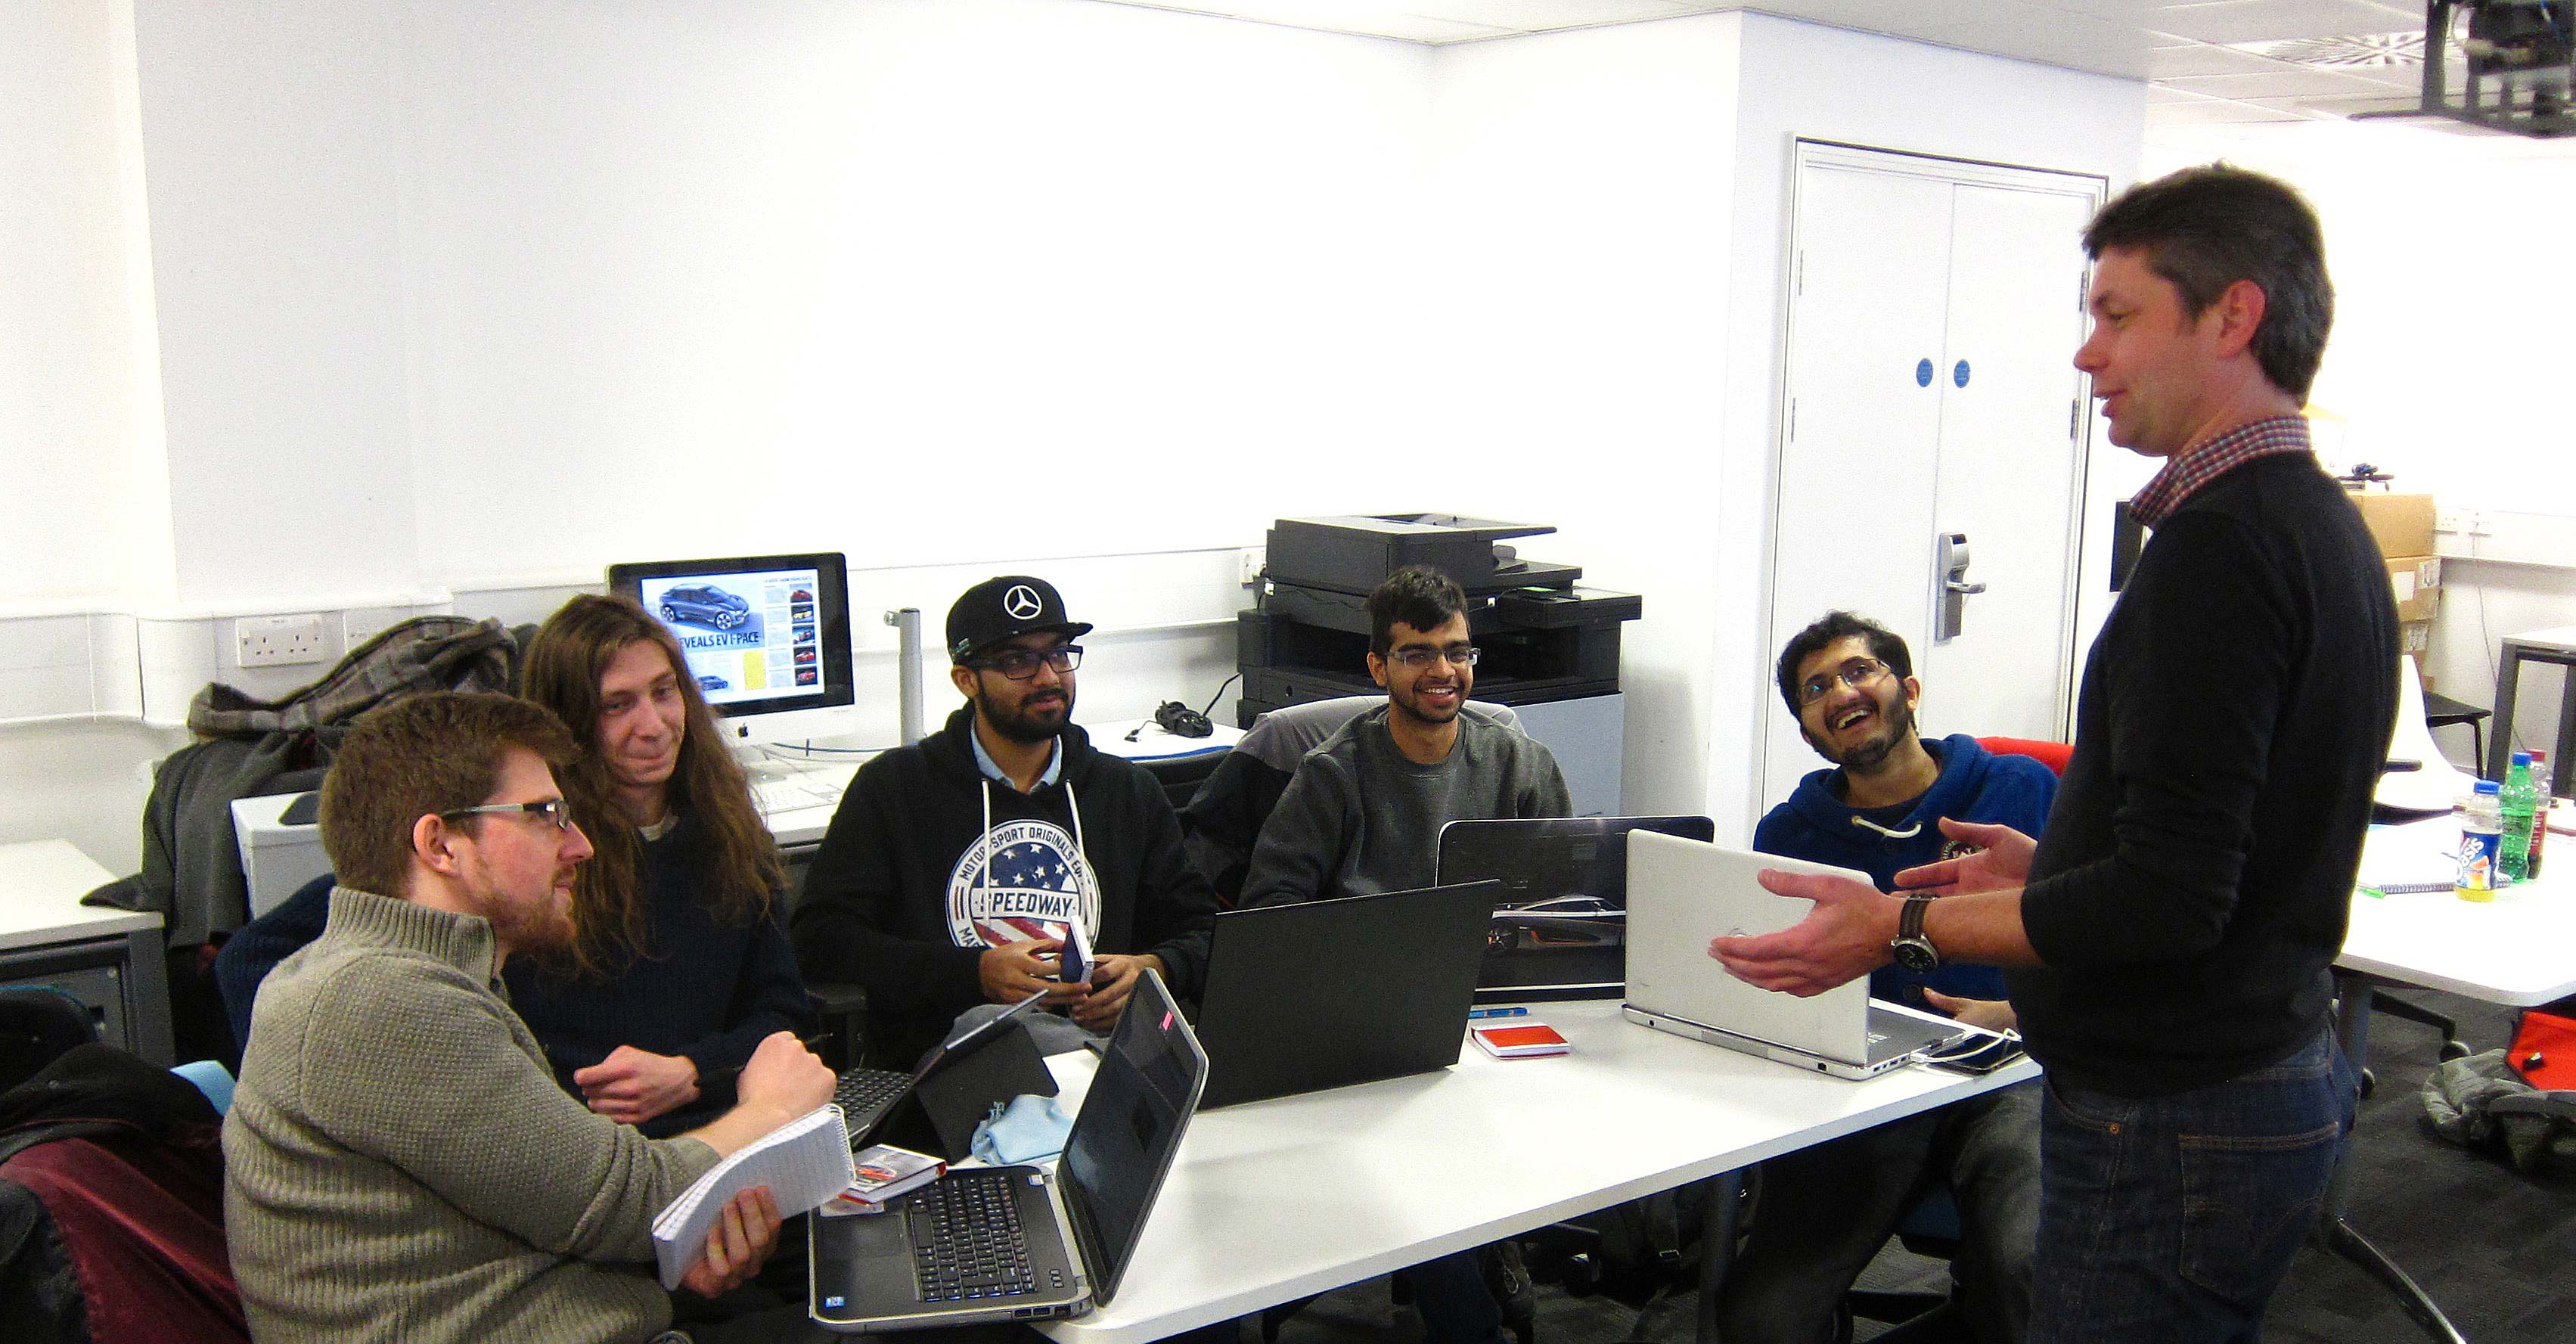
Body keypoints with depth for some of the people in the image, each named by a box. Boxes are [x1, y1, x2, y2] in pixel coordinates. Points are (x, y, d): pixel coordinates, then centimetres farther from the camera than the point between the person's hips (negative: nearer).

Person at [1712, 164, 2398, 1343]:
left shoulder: (2220, 546, -21)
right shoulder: (2324, 526, 11)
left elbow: (2169, 899, -25)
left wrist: (1902, 926, -19)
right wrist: (2052, 866, 19)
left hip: (2173, 1131, -10)